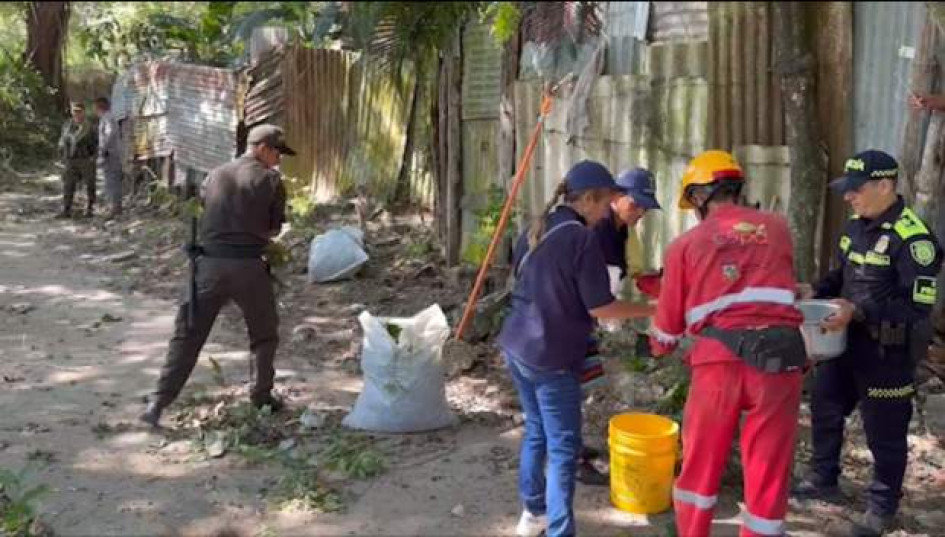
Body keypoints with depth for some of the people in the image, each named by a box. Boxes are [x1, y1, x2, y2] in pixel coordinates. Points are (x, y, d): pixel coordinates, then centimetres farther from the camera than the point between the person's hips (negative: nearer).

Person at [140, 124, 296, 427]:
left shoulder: (215, 175, 11)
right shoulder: (271, 181, 0)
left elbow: (201, 213, 14)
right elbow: (274, 230, 3)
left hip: (210, 264, 3)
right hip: (248, 267, -3)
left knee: (187, 335, 5)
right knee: (265, 334, 18)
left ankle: (158, 404, 0)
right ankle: (262, 396, 25)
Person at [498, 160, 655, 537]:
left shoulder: (536, 230, 8)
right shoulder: (582, 239, -16)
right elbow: (600, 308, -15)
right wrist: (651, 310, -4)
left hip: (516, 346, 8)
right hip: (550, 357, -8)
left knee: (535, 431, 22)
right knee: (563, 448, 1)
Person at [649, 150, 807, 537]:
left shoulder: (685, 244, 9)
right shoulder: (776, 227, 13)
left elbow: (669, 324, 14)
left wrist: (659, 347, 35)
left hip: (719, 357, 0)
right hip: (780, 355, 1)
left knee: (701, 463, 17)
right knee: (768, 470, 11)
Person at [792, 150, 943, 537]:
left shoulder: (912, 238, -21)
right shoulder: (856, 226, 4)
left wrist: (858, 311, -30)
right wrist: (817, 292, -1)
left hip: (888, 351, -8)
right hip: (846, 340, 8)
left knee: (884, 431, 6)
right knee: (824, 408, 20)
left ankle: (883, 506, 26)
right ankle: (823, 479, 40)